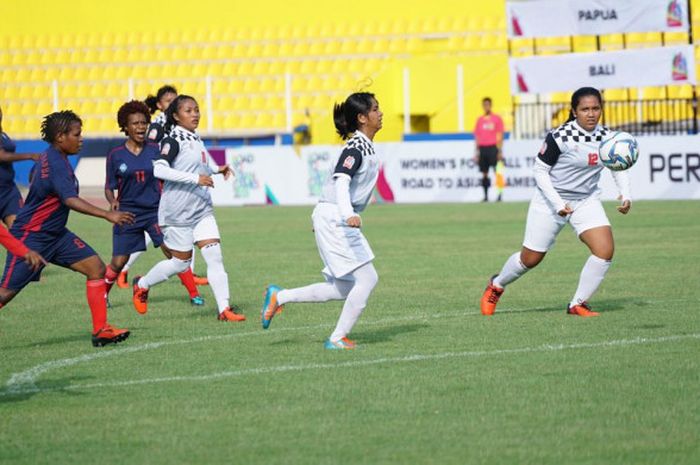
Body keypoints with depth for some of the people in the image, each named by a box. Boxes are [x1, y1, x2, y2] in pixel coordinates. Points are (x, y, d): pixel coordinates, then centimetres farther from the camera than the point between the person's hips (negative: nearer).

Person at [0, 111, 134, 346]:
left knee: (96, 268, -2)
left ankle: (101, 330, -1)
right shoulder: (56, 164, -23)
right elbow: (70, 200, -37)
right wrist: (108, 215, -44)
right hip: (30, 237, -10)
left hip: (55, 234, 10)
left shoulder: (49, 158, 7)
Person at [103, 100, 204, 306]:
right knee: (118, 262, 0)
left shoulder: (155, 150, 1)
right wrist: (113, 202, -15)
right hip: (127, 212, 0)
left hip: (155, 210, 0)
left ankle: (194, 294, -5)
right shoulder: (116, 155, -1)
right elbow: (109, 187, 5)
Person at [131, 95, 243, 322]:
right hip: (178, 211, -7)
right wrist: (195, 178, -29)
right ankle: (142, 284, 27)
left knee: (215, 257, -5)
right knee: (181, 262, 3)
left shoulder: (195, 139, 12)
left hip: (202, 209, 7)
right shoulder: (173, 140, -12)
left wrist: (217, 170, 12)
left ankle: (224, 309, -7)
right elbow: (159, 169, -27)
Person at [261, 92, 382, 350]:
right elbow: (341, 183, -31)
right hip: (334, 219, -10)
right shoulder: (356, 149, -17)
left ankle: (279, 297, 17)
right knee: (366, 279, -10)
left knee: (345, 289, 11)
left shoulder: (366, 146, 13)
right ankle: (338, 338, -2)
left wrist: (324, 217, 31)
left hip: (339, 220, 10)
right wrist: (349, 215, -47)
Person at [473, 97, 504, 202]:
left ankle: (499, 195, -8)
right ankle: (485, 196, 7)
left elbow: (500, 136, -1)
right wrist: (477, 151, 11)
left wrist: (500, 151, -8)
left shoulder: (497, 118, 1)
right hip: (482, 148, 4)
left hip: (493, 148, -4)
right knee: (484, 173, 3)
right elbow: (477, 136, 16)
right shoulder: (480, 120, 13)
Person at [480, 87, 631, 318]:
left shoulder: (607, 137, -7)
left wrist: (625, 196, -8)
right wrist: (557, 204, -22)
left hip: (587, 200, 4)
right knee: (531, 259, 7)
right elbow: (540, 170, -14)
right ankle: (496, 285, 39)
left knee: (605, 250, -18)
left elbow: (619, 168, 9)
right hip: (551, 200, -4)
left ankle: (578, 304, -3)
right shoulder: (560, 137, -21)